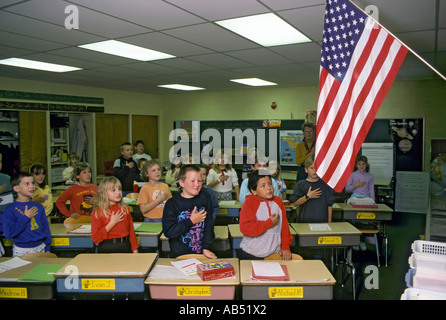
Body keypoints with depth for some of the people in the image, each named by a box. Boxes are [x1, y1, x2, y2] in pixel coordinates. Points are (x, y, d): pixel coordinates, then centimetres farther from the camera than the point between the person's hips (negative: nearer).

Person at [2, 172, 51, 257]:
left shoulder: (39, 207, 3)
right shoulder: (10, 209, -8)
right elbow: (8, 234, -19)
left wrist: (47, 248, 6)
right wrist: (26, 217, -16)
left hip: (40, 248, 4)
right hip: (21, 251, -3)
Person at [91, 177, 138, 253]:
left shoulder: (125, 208, 4)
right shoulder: (98, 212, -8)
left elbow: (131, 231, 7)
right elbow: (95, 238, -14)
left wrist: (135, 251, 4)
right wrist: (112, 223, -16)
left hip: (125, 247, 3)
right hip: (107, 250, -3)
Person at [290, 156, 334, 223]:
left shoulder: (325, 184, 4)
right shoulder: (300, 184, 2)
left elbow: (330, 205, 5)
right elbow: (294, 202, -4)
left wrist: (329, 221, 1)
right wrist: (307, 197, -14)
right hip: (305, 221, 0)